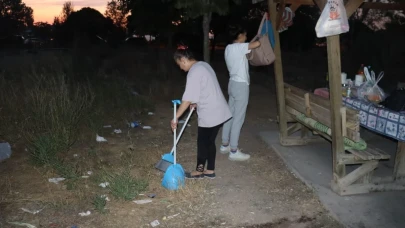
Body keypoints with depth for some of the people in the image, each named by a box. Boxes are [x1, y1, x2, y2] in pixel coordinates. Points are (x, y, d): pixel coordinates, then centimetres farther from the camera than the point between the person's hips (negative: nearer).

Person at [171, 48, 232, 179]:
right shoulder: (203, 65, 12)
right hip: (218, 111, 9)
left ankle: (199, 171, 21)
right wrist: (197, 103, 21)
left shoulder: (194, 72, -18)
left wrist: (176, 117, -16)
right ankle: (210, 170, 25)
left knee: (202, 142, 6)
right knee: (210, 141, 16)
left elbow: (187, 99, -21)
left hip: (209, 114, -9)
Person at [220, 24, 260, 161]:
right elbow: (257, 44, -27)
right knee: (238, 118, -4)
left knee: (231, 115, 16)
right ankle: (234, 151, 1)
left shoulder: (229, 48, 11)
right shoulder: (238, 47, -17)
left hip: (233, 83, 10)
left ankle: (225, 145, 25)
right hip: (241, 85, -10)